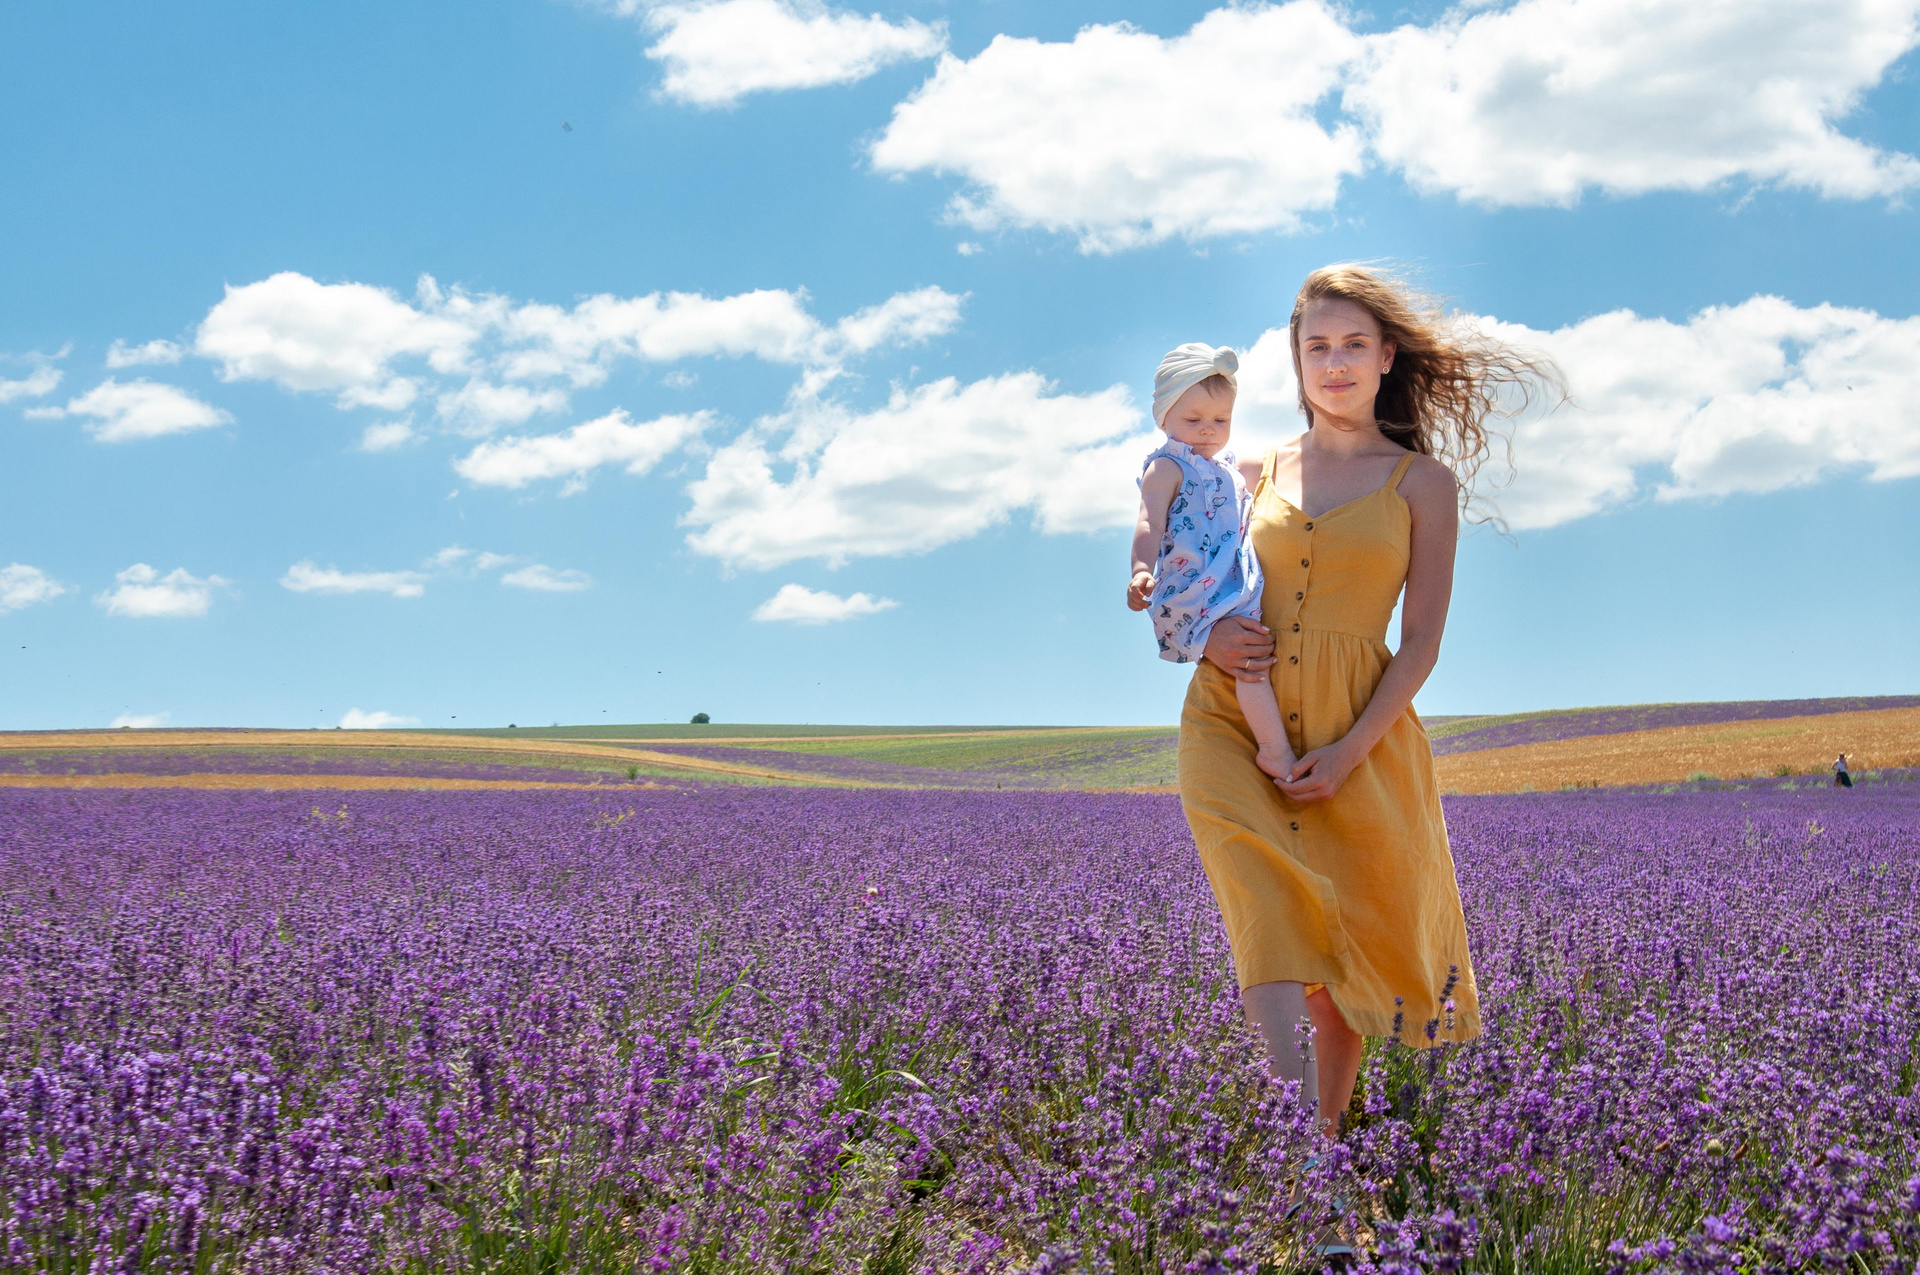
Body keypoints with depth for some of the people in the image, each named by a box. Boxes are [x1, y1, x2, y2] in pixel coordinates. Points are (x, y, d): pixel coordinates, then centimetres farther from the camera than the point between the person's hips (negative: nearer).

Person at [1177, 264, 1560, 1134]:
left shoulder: (1425, 481, 5)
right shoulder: (1256, 473, 12)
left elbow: (1422, 641, 0)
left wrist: (1349, 751, -12)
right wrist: (1208, 632, -2)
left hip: (1359, 731, -1)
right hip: (1235, 716, 1)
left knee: (1342, 955, 5)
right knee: (1272, 927, -21)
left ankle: (1324, 1137, 21)